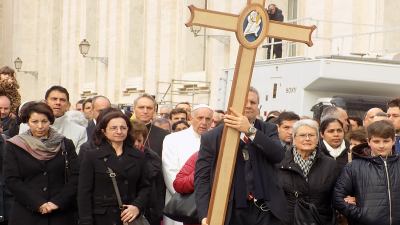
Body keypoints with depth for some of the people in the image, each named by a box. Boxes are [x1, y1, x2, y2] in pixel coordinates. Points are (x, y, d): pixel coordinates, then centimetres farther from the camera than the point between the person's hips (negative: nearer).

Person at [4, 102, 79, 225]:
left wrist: (58, 202, -11)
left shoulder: (65, 144, 5)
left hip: (61, 214, 1)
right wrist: (37, 203, -13)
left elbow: (75, 177, 0)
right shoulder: (15, 146, 3)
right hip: (26, 214, -1)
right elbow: (12, 180, -4)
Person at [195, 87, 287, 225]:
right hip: (231, 214, -1)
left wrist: (250, 130, -23)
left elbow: (278, 155, -12)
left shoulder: (268, 130, 6)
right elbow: (202, 177, -3)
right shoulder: (211, 137, 1)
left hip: (266, 213, 1)